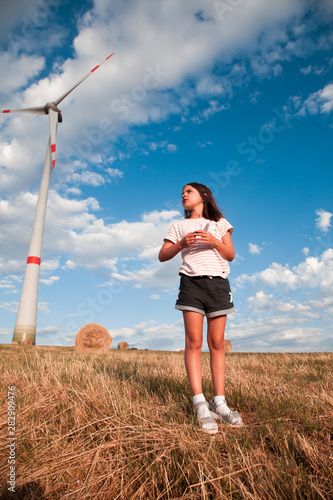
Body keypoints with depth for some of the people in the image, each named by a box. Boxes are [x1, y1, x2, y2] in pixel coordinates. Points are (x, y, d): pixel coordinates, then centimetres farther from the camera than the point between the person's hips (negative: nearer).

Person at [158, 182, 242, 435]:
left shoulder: (219, 223, 16)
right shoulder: (179, 226, 16)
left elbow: (231, 255, 8)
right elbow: (162, 255, 8)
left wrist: (214, 241, -10)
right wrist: (181, 244, -11)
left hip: (218, 283, 1)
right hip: (192, 282, 0)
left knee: (217, 343, 0)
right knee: (194, 342, -9)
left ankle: (220, 402, 7)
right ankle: (200, 405, -5)